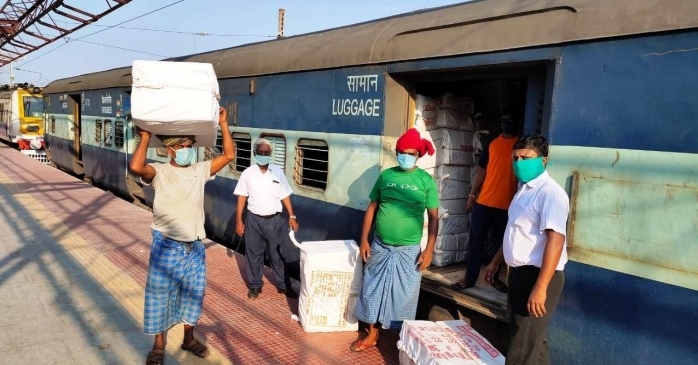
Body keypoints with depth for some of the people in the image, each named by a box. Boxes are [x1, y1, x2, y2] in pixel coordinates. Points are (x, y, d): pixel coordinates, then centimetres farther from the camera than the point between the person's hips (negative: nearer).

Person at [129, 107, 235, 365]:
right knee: (160, 295, 9)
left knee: (193, 294, 16)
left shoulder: (200, 170, 3)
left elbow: (229, 155, -2)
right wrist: (145, 138, -19)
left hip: (194, 247, 4)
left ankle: (189, 339, 36)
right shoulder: (159, 172, -9)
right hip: (166, 246, -4)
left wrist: (223, 125, -6)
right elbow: (135, 167, -30)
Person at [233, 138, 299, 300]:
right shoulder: (248, 173, -2)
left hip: (274, 220, 0)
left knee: (277, 254, 9)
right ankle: (254, 286, 26)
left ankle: (283, 285, 23)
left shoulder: (278, 172, -1)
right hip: (254, 220, 0)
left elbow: (285, 196, 3)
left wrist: (292, 216, -1)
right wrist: (238, 220, -3)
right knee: (254, 254, 10)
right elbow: (242, 198, 0)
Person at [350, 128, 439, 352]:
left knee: (405, 296, 8)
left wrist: (429, 250, -8)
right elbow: (372, 207, 6)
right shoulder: (386, 175, 1)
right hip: (380, 247, 3)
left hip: (408, 251, -2)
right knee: (373, 291, 11)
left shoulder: (426, 180, -5)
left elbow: (433, 217, -3)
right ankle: (372, 335, 29)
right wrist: (364, 240, 3)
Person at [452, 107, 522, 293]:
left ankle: (496, 277, 26)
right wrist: (472, 194, 8)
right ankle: (469, 278, 14)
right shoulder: (492, 143, 9)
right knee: (475, 241, 5)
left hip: (507, 204, -2)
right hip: (483, 201, 3)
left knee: (501, 243, 10)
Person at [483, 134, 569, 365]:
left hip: (537, 276, -9)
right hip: (519, 273, 9)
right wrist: (495, 263, 23)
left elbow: (555, 241, -26)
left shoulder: (550, 193, -18)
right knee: (532, 341, 20)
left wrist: (540, 287, -30)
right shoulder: (524, 188, 12)